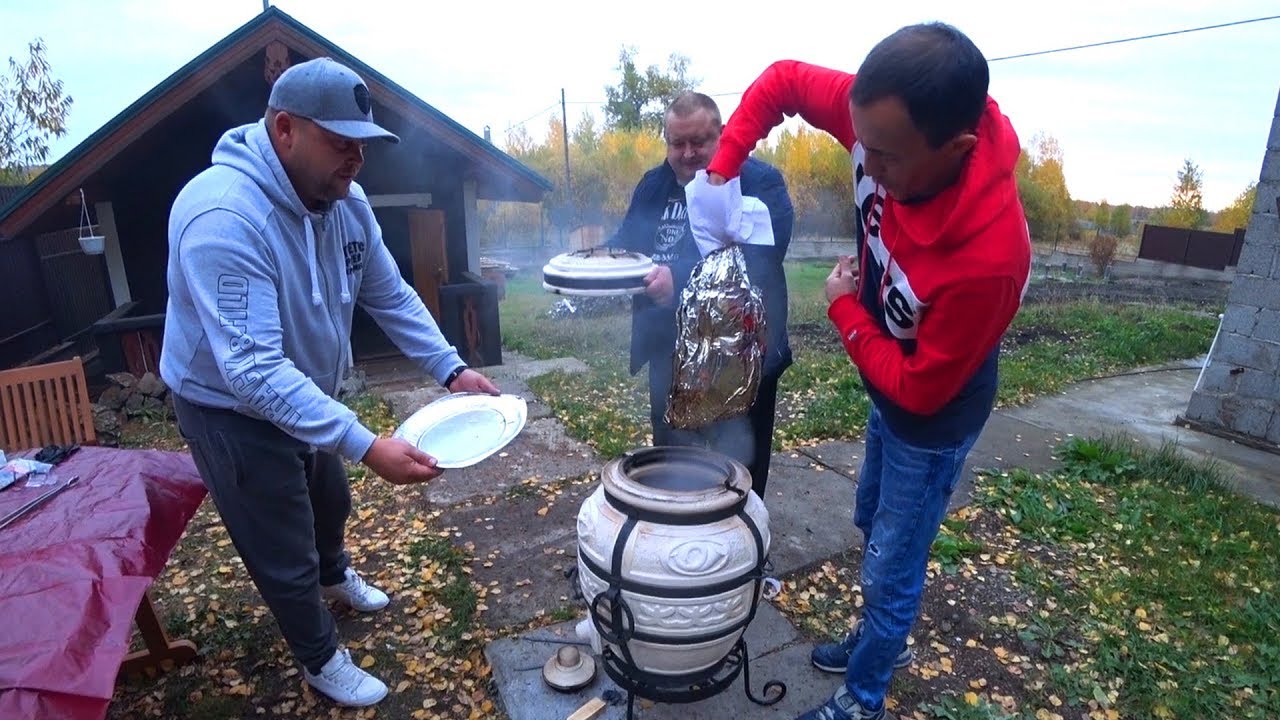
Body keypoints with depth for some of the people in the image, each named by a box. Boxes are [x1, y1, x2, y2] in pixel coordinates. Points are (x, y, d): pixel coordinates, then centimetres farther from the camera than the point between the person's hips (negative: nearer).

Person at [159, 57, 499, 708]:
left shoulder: (345, 200, -11)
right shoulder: (223, 217, -35)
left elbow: (391, 296, -5)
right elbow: (252, 370, -41)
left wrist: (451, 370, -16)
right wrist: (366, 446, -47)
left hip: (307, 397, 8)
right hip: (232, 410, -7)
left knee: (331, 502, 30)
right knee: (285, 555, 8)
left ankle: (334, 575, 62)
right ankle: (321, 661, 35)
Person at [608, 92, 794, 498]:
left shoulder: (760, 183, -12)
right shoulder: (653, 185, 8)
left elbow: (758, 259, -27)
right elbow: (625, 244, 12)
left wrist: (680, 279, -39)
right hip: (670, 355, 6)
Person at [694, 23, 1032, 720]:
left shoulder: (988, 256, -41)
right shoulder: (888, 120, -25)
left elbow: (919, 389, -27)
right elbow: (782, 80, -9)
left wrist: (843, 307, -20)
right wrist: (720, 172, -21)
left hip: (934, 417, -7)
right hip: (887, 391, 8)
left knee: (889, 571, 10)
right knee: (873, 525, 27)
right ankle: (885, 638, 54)